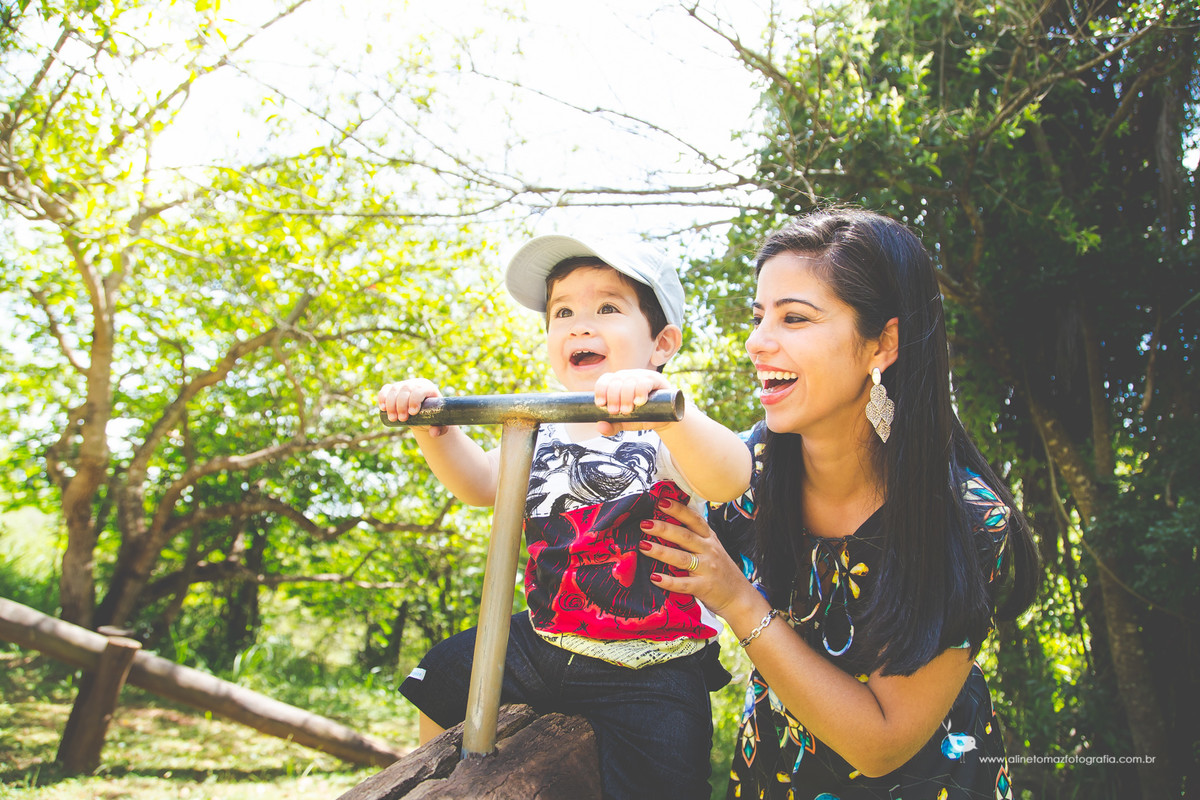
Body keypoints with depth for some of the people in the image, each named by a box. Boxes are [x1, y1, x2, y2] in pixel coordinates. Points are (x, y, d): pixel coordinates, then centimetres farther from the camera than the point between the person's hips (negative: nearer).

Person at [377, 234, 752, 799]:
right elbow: (479, 483, 12)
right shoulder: (547, 432, 4)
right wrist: (435, 429, -7)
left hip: (651, 666, -6)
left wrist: (666, 412, -55)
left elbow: (731, 480, -36)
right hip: (545, 641, 7)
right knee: (441, 678, 17)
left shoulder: (669, 434, -17)